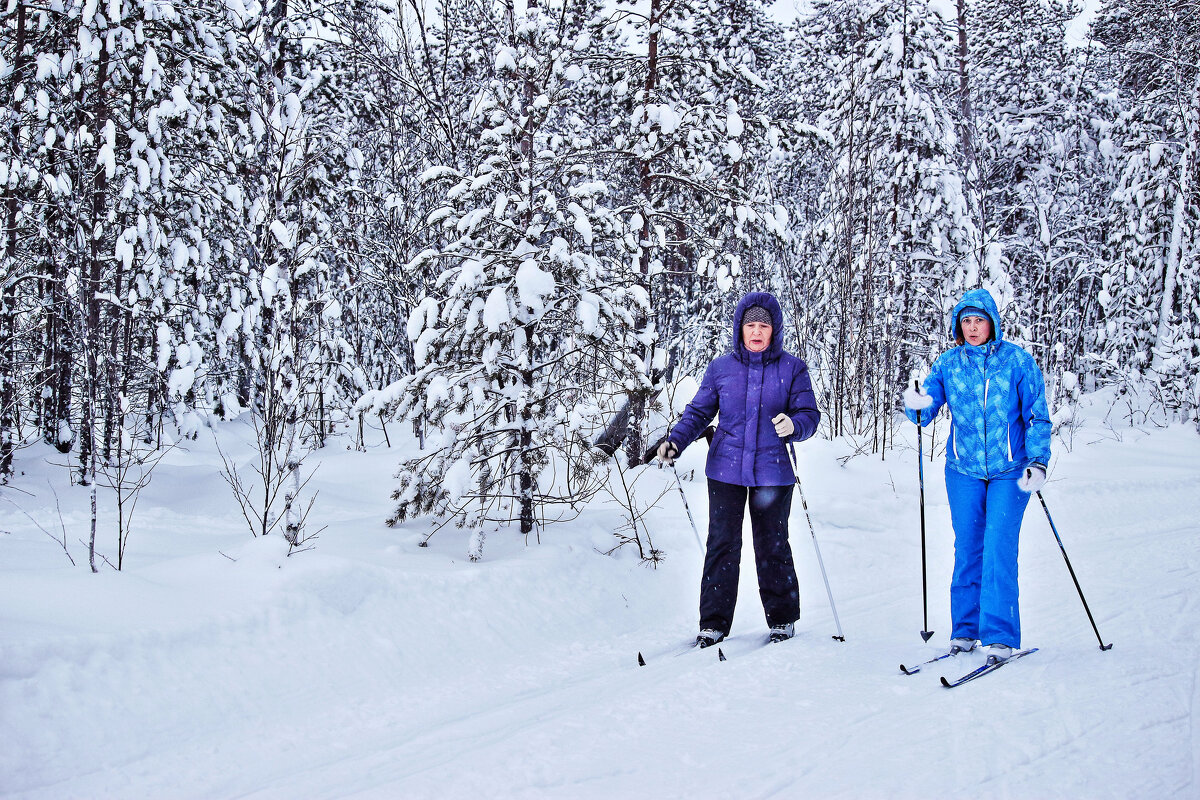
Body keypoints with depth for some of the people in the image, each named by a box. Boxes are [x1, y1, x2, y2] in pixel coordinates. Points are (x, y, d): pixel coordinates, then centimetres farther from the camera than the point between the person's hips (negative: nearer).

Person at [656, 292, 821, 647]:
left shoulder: (792, 368, 1)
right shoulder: (721, 368, 5)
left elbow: (809, 414, -1)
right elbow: (699, 412, 8)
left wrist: (794, 425, -23)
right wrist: (675, 441, -8)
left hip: (772, 473, -1)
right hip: (726, 469, 1)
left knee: (772, 546, 7)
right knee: (722, 545, 1)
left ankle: (783, 620, 23)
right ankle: (714, 624, 10)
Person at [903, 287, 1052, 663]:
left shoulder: (1017, 360, -4)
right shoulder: (948, 363, 2)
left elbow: (1037, 415, 0)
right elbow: (926, 413, 1)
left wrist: (1038, 461, -9)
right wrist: (917, 405, -23)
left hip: (1009, 470, -3)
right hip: (964, 470, 3)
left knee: (999, 548, -10)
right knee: (967, 548, 6)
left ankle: (1000, 635, -5)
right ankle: (965, 630, 16)